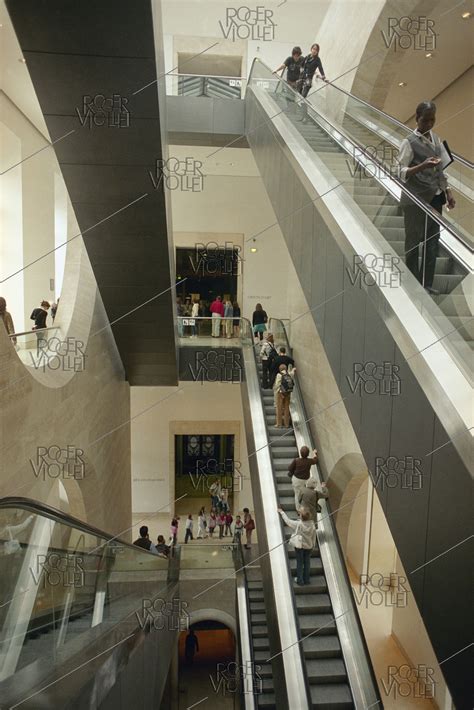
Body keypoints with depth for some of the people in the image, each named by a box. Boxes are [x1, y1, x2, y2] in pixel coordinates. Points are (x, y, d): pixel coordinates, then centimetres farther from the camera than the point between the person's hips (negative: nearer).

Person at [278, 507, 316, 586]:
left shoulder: (298, 524, -23)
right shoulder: (312, 524, -13)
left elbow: (288, 521, -10)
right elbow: (314, 536, -1)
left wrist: (281, 512, 3)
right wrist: (313, 545, 15)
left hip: (299, 546, -3)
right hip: (308, 546, 3)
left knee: (299, 563, 10)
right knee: (307, 563, 16)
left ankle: (300, 581, 19)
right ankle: (307, 580, 27)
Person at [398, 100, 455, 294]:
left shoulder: (435, 138, 11)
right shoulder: (409, 142, -8)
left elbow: (441, 169, 15)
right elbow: (402, 172, -14)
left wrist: (448, 192, 11)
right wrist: (423, 166, -29)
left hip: (435, 197, 6)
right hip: (416, 198, -6)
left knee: (433, 240, 5)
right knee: (414, 241, 2)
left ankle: (426, 283, 12)